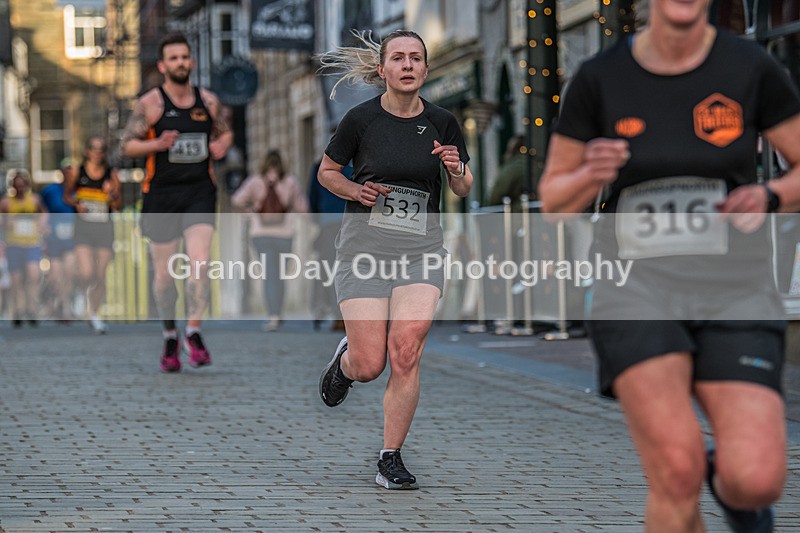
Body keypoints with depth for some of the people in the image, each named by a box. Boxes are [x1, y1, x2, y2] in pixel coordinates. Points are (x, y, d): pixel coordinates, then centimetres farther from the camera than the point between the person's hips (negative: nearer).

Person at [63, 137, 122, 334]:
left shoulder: (111, 174, 3)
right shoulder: (77, 173, 1)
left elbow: (118, 206, 6)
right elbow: (67, 195, 14)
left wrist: (113, 194, -15)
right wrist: (76, 204, -7)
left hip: (105, 227, 2)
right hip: (83, 224, -1)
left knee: (101, 276, 3)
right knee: (86, 273, -16)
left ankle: (95, 314, 18)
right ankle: (90, 309, 12)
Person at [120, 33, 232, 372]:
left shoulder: (208, 101, 6)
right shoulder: (150, 103, -3)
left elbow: (224, 132, 22)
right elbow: (127, 146, -2)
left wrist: (222, 146, -1)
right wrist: (157, 144, -19)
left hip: (199, 192, 1)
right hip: (161, 194, -1)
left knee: (200, 263, -16)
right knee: (163, 272, 6)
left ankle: (193, 332, -5)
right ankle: (169, 338, 24)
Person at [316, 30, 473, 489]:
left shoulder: (442, 123, 2)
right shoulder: (362, 119, -4)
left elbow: (464, 189, 11)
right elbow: (327, 171, 9)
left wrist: (456, 169, -11)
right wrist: (357, 190, -10)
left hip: (422, 252, 1)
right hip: (364, 249, -1)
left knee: (406, 352, -16)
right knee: (369, 366, -5)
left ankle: (391, 460, -2)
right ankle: (344, 360, 34)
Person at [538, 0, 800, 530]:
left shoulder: (751, 69, -1)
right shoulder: (599, 79, 0)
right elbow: (554, 198, 8)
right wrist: (591, 176, -13)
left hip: (733, 289, 1)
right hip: (637, 288, 0)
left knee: (756, 482, -16)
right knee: (677, 472, -20)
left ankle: (727, 479, 22)